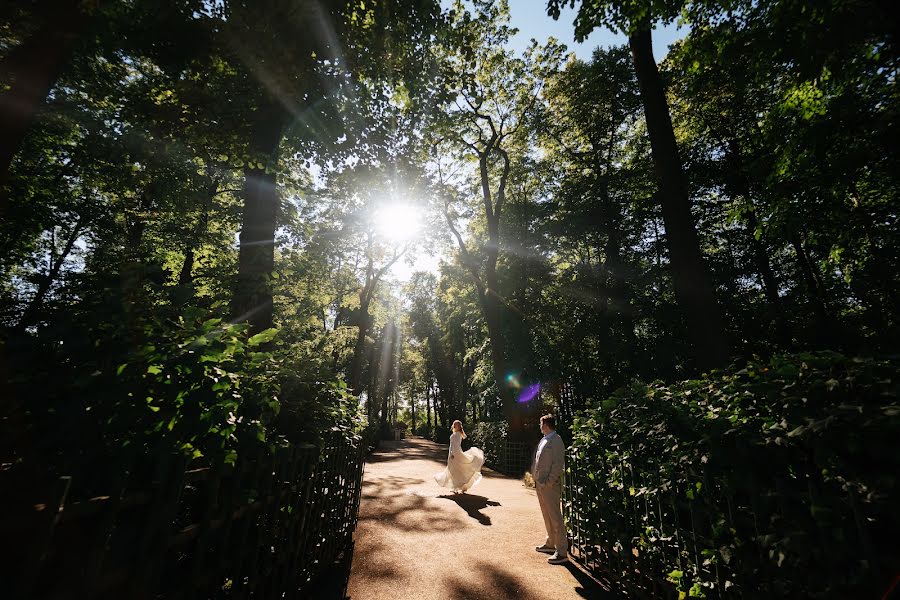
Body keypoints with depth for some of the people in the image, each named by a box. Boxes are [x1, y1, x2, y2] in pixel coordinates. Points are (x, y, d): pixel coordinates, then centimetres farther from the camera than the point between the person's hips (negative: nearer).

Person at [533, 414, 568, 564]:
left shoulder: (556, 440, -16)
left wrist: (549, 482, -20)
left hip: (550, 485, -9)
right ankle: (550, 544, 34)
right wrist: (537, 479, 12)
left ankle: (562, 553, 8)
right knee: (547, 516, 20)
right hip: (540, 484, 9)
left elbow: (558, 464, -19)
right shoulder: (544, 440, 11)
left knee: (555, 517, -2)